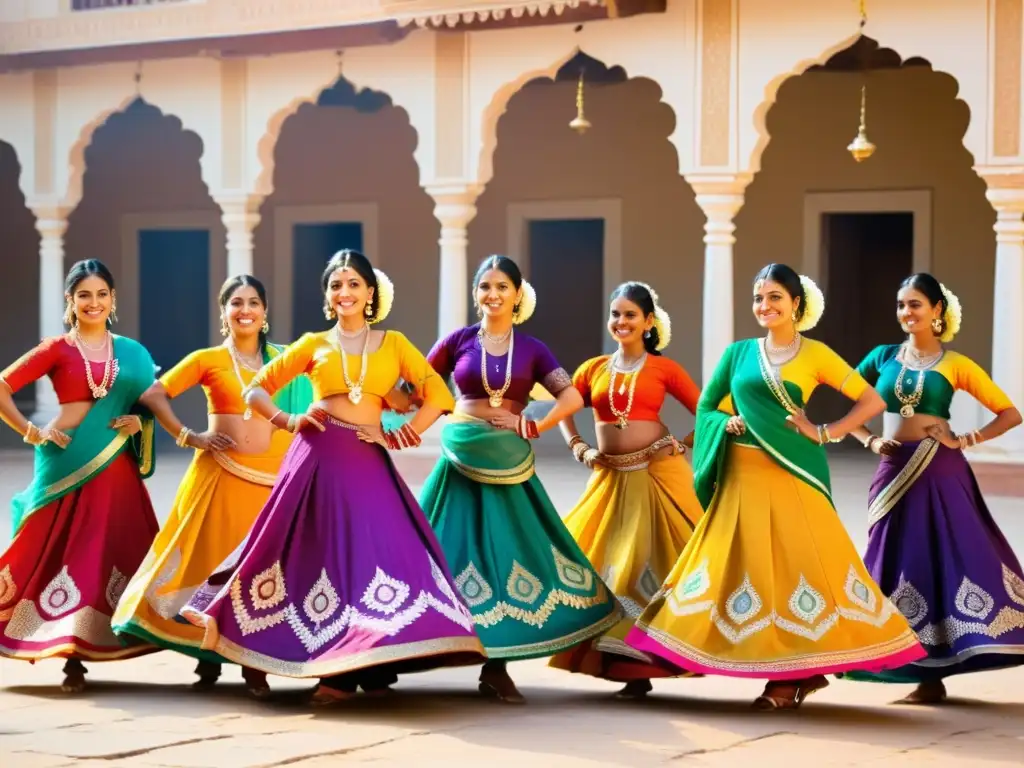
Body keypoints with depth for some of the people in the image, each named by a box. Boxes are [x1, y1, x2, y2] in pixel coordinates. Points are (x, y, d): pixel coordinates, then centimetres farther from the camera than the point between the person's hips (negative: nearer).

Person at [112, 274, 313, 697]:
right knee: (215, 561, 0)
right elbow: (153, 395, 5)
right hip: (221, 473, -2)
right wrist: (184, 434, -3)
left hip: (274, 475, 2)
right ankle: (208, 655, 12)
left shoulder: (282, 360, 10)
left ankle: (255, 664, 5)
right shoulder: (207, 360, 4)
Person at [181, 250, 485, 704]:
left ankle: (373, 665, -4)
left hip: (367, 461, 0)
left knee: (376, 550, -8)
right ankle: (337, 670, 3)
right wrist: (287, 422, -4)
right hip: (317, 457, 0)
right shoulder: (313, 344, 11)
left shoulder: (393, 344, 10)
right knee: (321, 554, -1)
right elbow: (257, 390, 12)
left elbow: (439, 396, 2)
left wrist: (402, 434, -8)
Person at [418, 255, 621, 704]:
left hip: (507, 467, 1)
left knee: (507, 555, -1)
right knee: (458, 552, -3)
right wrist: (449, 413, -2)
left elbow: (572, 397, 0)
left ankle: (496, 668, 4)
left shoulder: (531, 349, 6)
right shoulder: (458, 341, 5)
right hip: (461, 462, -1)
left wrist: (534, 427, -8)